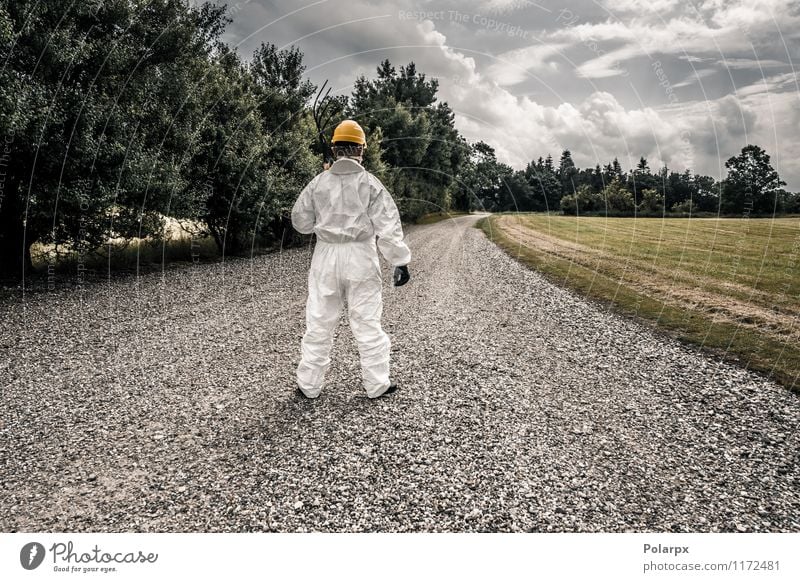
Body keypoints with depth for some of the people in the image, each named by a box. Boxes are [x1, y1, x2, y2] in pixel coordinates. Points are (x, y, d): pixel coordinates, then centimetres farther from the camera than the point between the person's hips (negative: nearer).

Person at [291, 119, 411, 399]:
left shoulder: (319, 182, 0)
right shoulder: (369, 183, -6)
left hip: (326, 256, 2)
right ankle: (377, 384, 15)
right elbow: (388, 225, -11)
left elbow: (300, 221, 6)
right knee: (367, 322, 7)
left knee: (319, 322, 9)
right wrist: (400, 261, -9)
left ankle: (309, 384, 18)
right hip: (360, 256, -1)